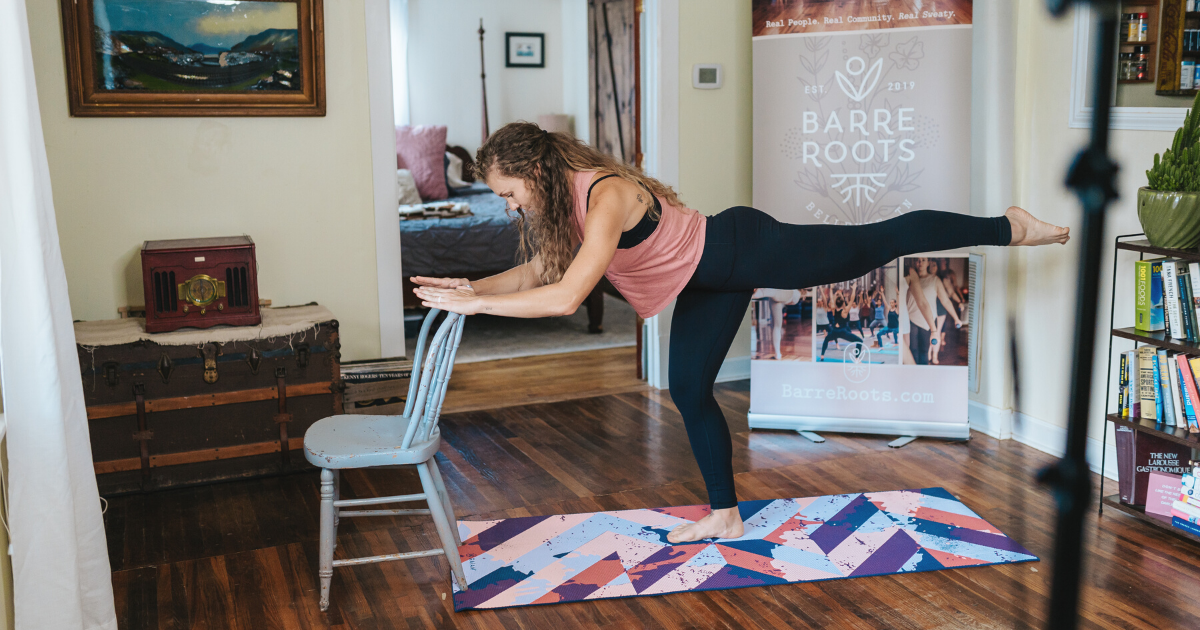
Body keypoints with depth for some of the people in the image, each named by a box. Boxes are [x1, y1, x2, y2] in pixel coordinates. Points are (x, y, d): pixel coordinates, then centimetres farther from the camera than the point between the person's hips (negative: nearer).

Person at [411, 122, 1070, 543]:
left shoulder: (606, 196, -33)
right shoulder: (563, 200, -3)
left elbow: (566, 296, -41)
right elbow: (538, 271, 8)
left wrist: (476, 304, -34)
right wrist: (471, 285, -6)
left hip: (746, 250, -9)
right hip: (710, 283, 9)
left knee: (880, 242, 4)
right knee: (688, 390, 9)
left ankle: (1008, 225, 24)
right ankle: (724, 514, 25)